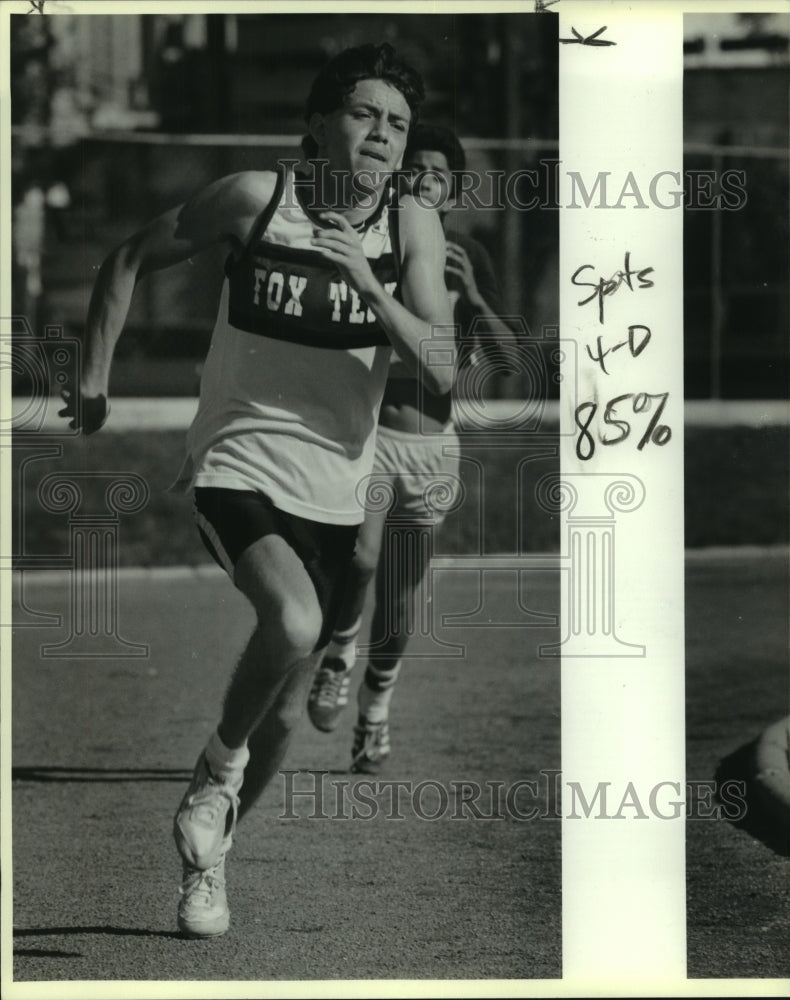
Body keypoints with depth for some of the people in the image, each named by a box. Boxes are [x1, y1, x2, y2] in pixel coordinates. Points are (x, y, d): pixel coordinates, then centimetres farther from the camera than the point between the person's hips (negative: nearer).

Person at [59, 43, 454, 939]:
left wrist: (367, 285, -23)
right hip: (235, 469, -3)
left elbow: (442, 374, -11)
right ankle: (220, 764, -4)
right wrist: (94, 383, 6)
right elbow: (132, 259, 6)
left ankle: (206, 858, 34)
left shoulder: (411, 227, -3)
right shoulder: (256, 197, -8)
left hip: (332, 494, 3)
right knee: (292, 622, -32)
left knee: (285, 711, 10)